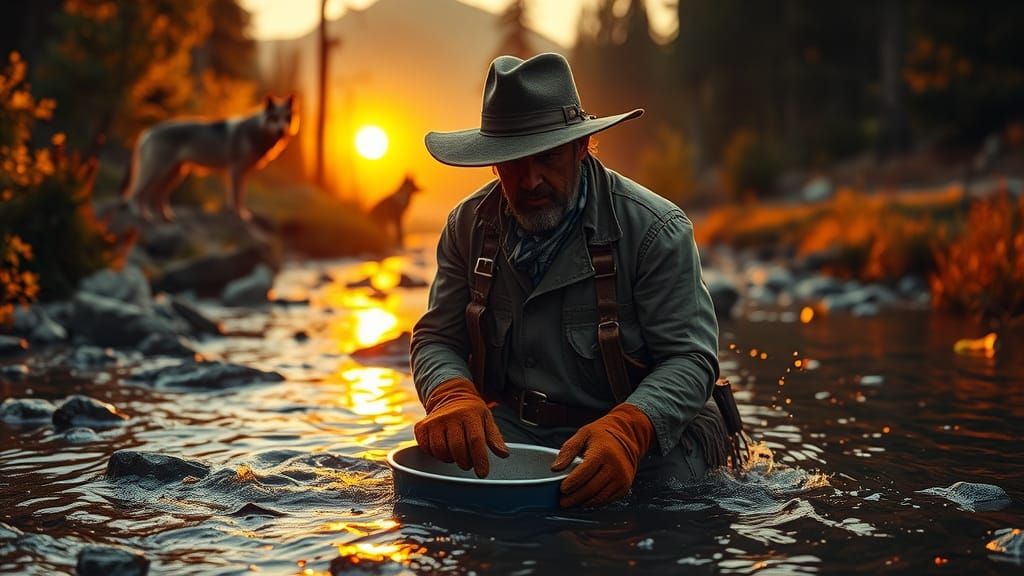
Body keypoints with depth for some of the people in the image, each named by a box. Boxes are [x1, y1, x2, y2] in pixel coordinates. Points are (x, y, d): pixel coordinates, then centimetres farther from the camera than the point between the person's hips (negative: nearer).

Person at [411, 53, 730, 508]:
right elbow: (438, 339, 5)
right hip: (513, 427, 3)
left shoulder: (656, 230, -12)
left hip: (647, 432, -2)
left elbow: (689, 357, -14)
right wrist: (454, 396, -21)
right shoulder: (468, 225, 2)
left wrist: (626, 431, -34)